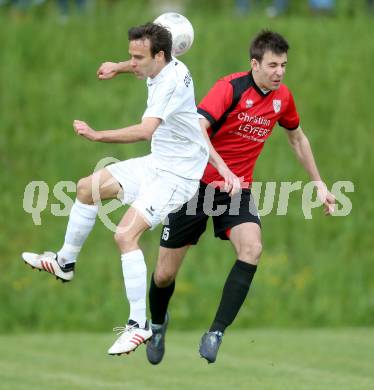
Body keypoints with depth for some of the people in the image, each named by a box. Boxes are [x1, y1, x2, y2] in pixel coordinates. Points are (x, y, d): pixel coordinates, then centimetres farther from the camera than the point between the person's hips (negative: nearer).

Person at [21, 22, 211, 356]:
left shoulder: (171, 81, -28)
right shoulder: (166, 68, 0)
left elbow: (146, 130, -42)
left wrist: (98, 135, -41)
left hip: (177, 174, -10)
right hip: (158, 163, 10)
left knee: (126, 234, -24)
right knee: (87, 188, 17)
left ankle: (139, 325, -19)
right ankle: (65, 262, 34)